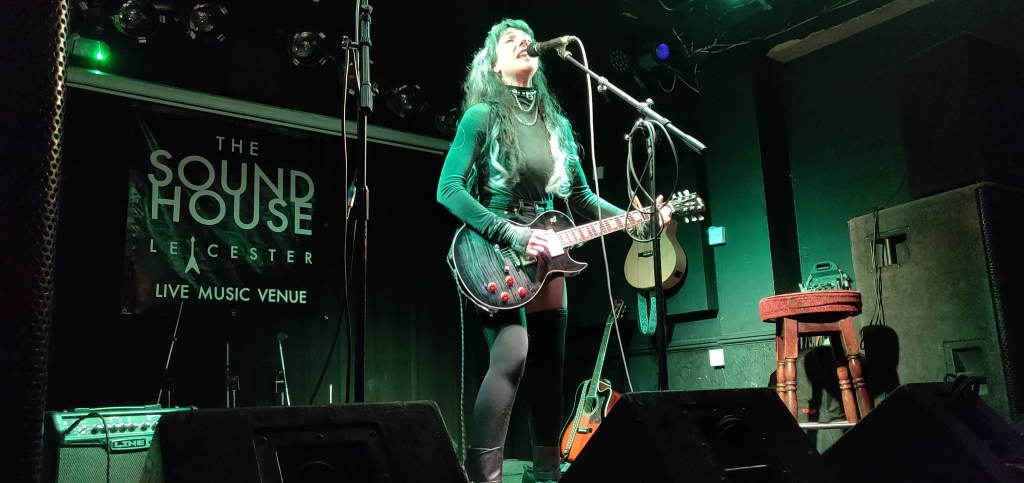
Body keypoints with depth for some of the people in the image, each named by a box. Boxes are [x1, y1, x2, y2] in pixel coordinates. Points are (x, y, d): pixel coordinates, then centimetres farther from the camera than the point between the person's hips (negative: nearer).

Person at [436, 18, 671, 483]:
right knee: (510, 357, -23)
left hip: (545, 258, 7)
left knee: (548, 369, 9)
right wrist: (512, 235, -21)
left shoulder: (556, 124, 13)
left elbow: (582, 198, 17)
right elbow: (448, 188, -14)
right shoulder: (482, 115, -5)